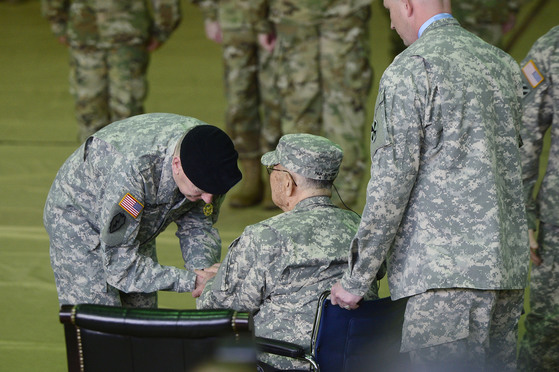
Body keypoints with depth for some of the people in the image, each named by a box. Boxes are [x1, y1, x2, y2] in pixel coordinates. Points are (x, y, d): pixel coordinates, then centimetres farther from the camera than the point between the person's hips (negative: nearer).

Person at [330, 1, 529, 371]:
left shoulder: (409, 70, -8)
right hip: (509, 267, 8)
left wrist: (356, 279, -5)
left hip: (445, 271, -8)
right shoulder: (504, 64, 14)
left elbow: (391, 183, -11)